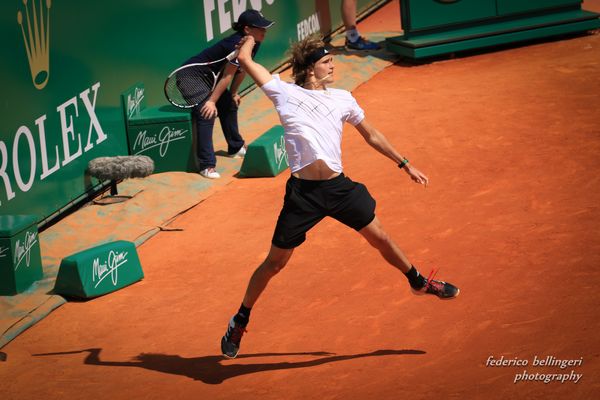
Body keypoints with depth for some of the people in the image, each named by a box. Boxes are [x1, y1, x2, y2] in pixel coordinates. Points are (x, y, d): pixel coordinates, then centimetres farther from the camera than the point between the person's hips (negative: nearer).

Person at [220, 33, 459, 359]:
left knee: (380, 239, 11)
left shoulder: (342, 99, 14)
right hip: (302, 192, -3)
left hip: (339, 186, 3)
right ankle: (240, 321, 19)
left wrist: (404, 164, 29)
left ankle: (420, 283, 37)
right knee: (275, 262, 2)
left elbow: (371, 135, 26)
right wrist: (251, 36, 26)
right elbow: (244, 59, 6)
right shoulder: (285, 93, 3)